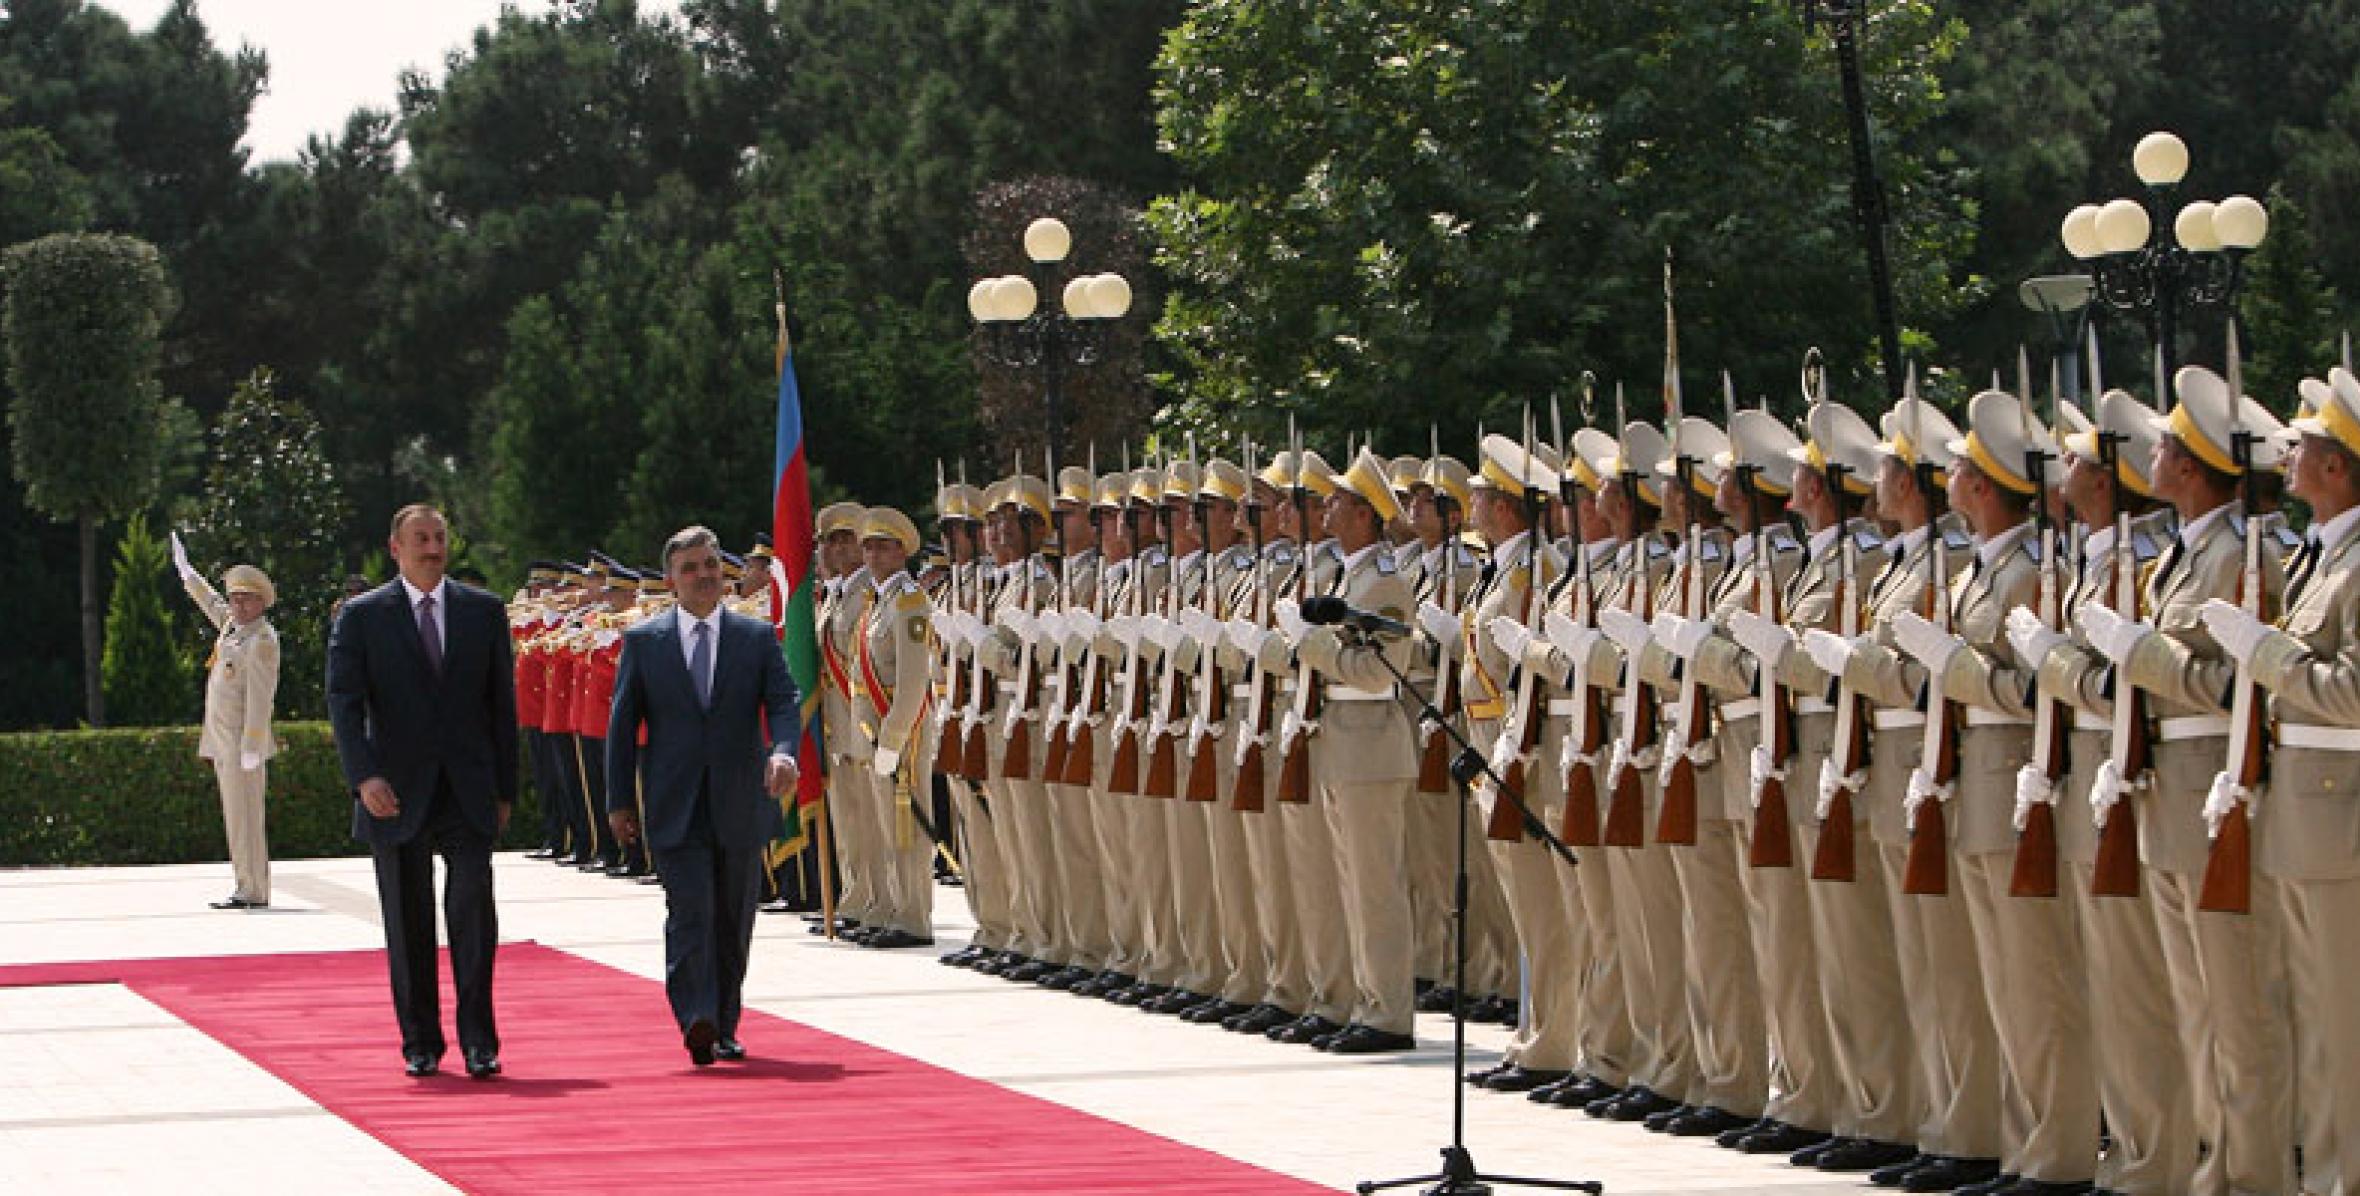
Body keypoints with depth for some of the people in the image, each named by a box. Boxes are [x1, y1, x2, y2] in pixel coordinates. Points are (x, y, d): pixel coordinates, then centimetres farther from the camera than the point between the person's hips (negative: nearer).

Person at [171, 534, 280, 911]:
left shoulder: (262, 640, -12)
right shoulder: (232, 625, 13)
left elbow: (260, 697, -17)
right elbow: (210, 602, 35)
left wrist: (251, 748, -21)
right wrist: (186, 572, 48)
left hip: (243, 742, -9)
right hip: (223, 742, 9)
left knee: (244, 816, -9)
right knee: (237, 818, 9)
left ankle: (254, 891, -9)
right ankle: (246, 886, 11)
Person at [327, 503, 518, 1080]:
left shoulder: (484, 611, 8)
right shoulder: (361, 616, 2)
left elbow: (502, 703, 10)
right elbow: (344, 702, -5)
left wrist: (505, 789, 7)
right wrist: (364, 776, -19)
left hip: (468, 794, 1)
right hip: (397, 794, -1)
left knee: (473, 910, -11)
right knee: (409, 924, 5)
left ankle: (478, 1039, -5)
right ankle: (420, 1043, 14)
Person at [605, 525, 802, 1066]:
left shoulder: (757, 637, 7)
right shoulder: (643, 641, 6)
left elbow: (785, 702, -2)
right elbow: (622, 723, 7)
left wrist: (783, 752, -24)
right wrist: (619, 800, 2)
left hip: (740, 806, 2)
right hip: (676, 810, -2)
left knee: (733, 921, 8)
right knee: (690, 914, -16)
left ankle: (723, 1028, 18)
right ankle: (697, 1022, -24)